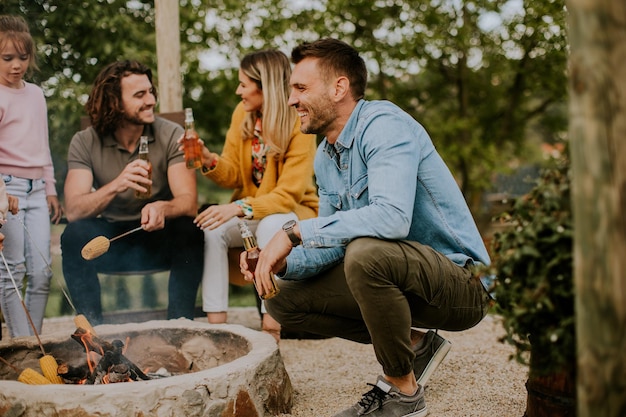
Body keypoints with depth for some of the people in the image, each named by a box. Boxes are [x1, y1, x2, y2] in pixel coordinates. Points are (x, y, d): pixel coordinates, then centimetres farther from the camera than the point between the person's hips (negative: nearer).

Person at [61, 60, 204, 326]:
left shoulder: (171, 135, -10)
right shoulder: (85, 142, -8)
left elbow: (189, 202, -19)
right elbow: (73, 210, -21)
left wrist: (162, 207, -43)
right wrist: (116, 186, -40)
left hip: (160, 241, 0)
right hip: (110, 242, 1)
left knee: (189, 231, -31)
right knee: (74, 235, -28)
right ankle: (92, 326, -17)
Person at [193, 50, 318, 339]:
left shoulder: (300, 125, -18)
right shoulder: (242, 114, 0)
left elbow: (288, 195, -22)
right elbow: (233, 175, 3)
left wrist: (240, 207, -34)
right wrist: (209, 160, -18)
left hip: (293, 212, -5)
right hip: (250, 212, 5)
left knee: (270, 225, -37)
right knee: (212, 229, -24)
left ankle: (271, 327, -31)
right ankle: (216, 321, -23)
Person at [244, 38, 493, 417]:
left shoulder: (384, 124, -19)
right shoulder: (325, 157, 9)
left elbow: (391, 217, -35)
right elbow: (335, 244, 10)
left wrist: (294, 232, -31)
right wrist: (284, 263, -10)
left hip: (461, 283, -9)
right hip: (396, 277, 9)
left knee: (366, 252, -37)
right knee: (285, 300, 5)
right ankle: (416, 345, 10)